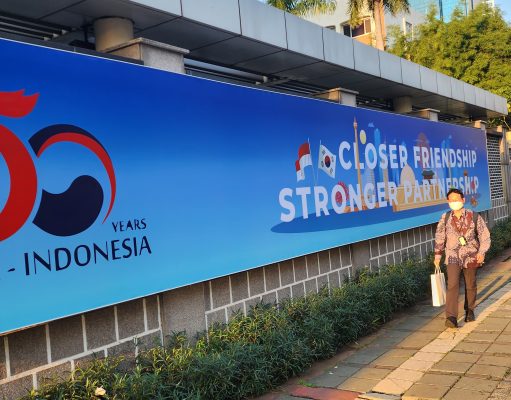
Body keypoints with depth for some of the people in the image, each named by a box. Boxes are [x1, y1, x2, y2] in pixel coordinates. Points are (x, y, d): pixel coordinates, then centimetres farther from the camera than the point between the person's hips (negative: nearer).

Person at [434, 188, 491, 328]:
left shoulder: (474, 217, -6)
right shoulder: (445, 218, -2)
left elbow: (484, 236, -1)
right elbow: (439, 237, 8)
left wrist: (481, 252, -12)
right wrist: (437, 255, 7)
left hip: (470, 256, 0)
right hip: (453, 256, 0)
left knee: (470, 285, 13)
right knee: (452, 285, -12)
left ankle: (470, 310, 35)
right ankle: (451, 317, -16)